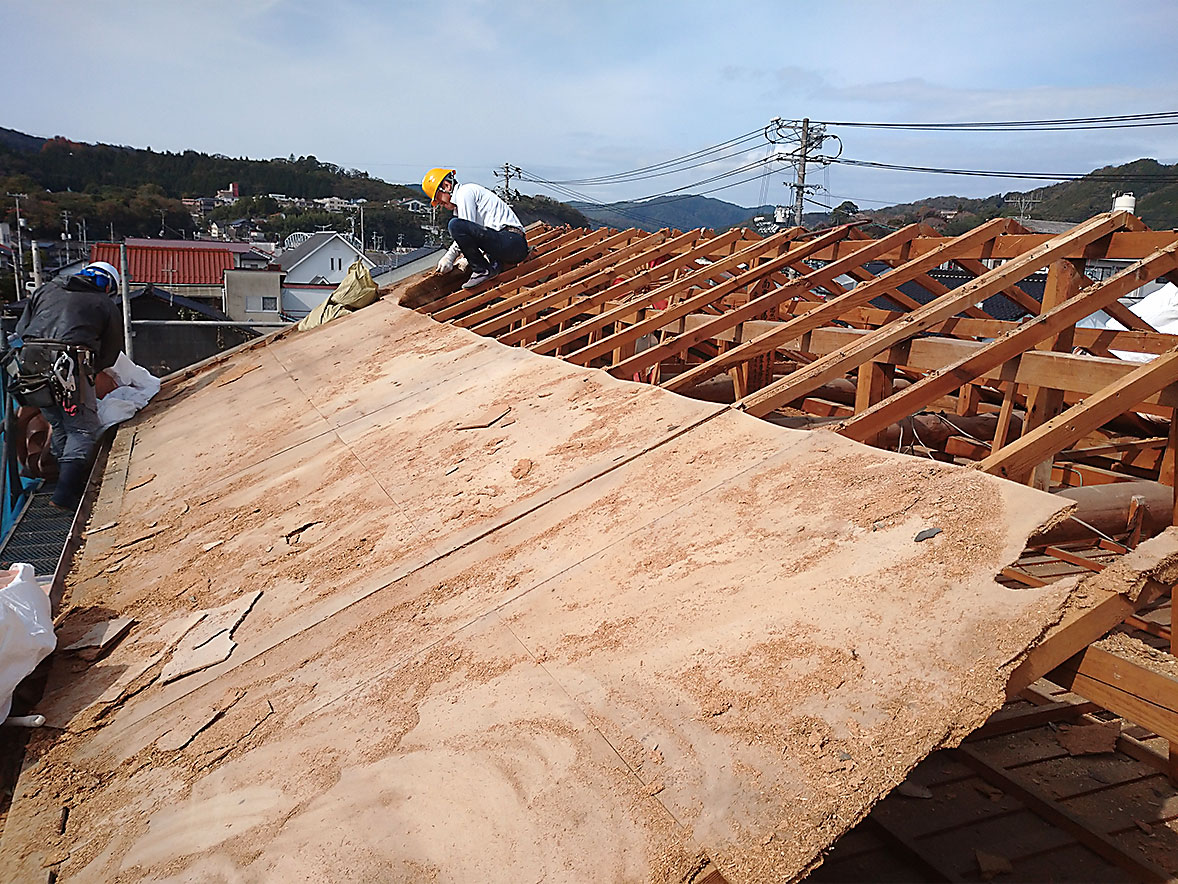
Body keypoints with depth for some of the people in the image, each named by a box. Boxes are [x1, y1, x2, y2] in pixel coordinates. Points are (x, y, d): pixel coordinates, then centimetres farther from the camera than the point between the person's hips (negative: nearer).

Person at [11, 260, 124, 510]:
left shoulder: (46, 290, 23)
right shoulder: (106, 306, 12)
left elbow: (20, 329, 20)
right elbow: (110, 354, 12)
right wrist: (89, 370, 26)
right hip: (70, 368, -5)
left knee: (58, 425, 20)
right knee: (82, 430, 0)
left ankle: (69, 482, 24)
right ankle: (66, 495, -10)